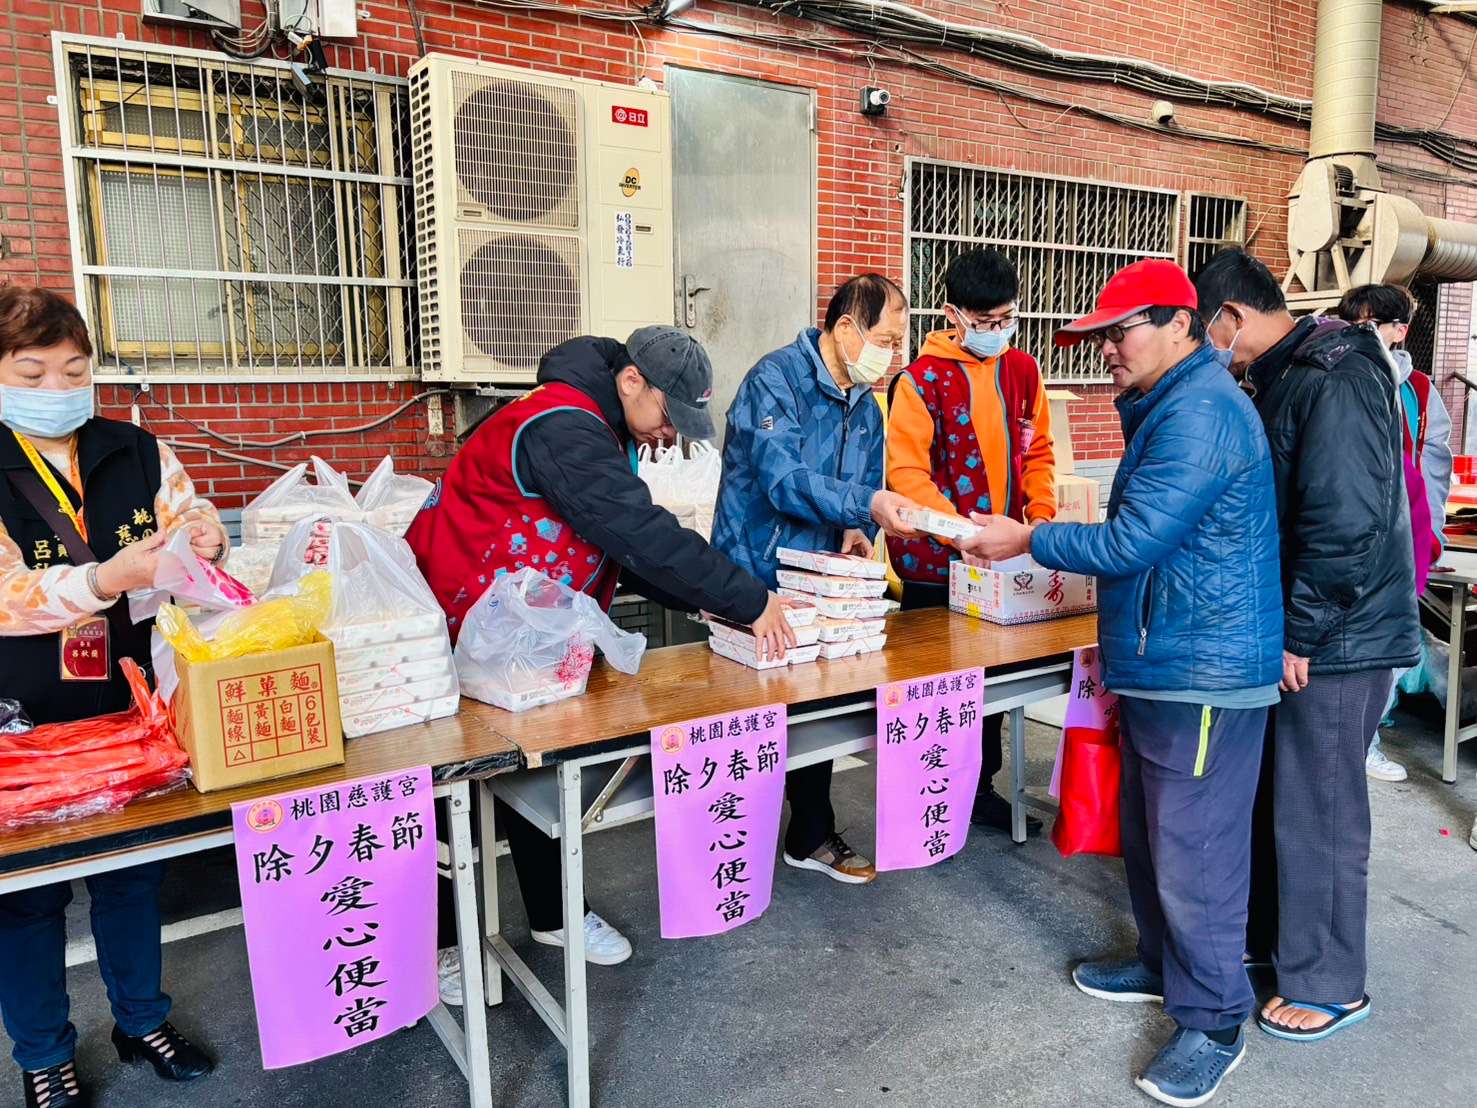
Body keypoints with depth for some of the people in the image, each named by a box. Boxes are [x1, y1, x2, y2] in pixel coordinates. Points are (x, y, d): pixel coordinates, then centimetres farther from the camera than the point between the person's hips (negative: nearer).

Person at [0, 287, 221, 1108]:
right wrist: (105, 580, -40)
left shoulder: (137, 454, 0)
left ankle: (141, 1019, 36)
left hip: (130, 702, 3)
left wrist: (203, 539, -24)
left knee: (133, 866, 16)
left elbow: (191, 520, 1)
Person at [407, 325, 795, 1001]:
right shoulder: (562, 428, -26)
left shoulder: (599, 432, 7)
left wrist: (704, 602, -6)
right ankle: (436, 941, 21)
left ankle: (551, 916, 31)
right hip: (456, 633, -9)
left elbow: (630, 541, 6)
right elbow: (644, 533, -34)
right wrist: (749, 602, -29)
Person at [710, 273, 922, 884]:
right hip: (755, 581, -7)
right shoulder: (777, 378, -17)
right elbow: (780, 479, -28)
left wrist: (855, 530, -7)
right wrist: (866, 505, -37)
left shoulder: (865, 405, 9)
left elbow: (865, 487, 14)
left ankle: (811, 837, 30)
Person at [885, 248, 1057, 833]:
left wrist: (1042, 517, -2)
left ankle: (980, 788, 32)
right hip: (936, 562, -5)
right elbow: (906, 471, -16)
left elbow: (1038, 452, 13)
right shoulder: (923, 379, -11)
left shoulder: (1023, 370, 6)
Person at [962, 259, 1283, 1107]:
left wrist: (1030, 541, -10)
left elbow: (1133, 541, -23)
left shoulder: (1201, 412, -19)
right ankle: (1164, 965, 38)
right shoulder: (1170, 408, 16)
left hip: (1205, 676, -11)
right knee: (1149, 836, 21)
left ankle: (1214, 1022, 17)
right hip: (1161, 666, 11)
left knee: (1194, 854, 0)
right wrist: (1123, 646, 24)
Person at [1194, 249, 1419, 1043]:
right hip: (1290, 631, 9)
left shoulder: (1336, 379, -19)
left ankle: (1329, 986, 22)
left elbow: (1346, 525, -26)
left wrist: (1298, 635, -18)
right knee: (1270, 792, 18)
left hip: (1333, 644, -9)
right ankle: (1261, 933, 36)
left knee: (1317, 812, 4)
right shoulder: (1286, 378, 11)